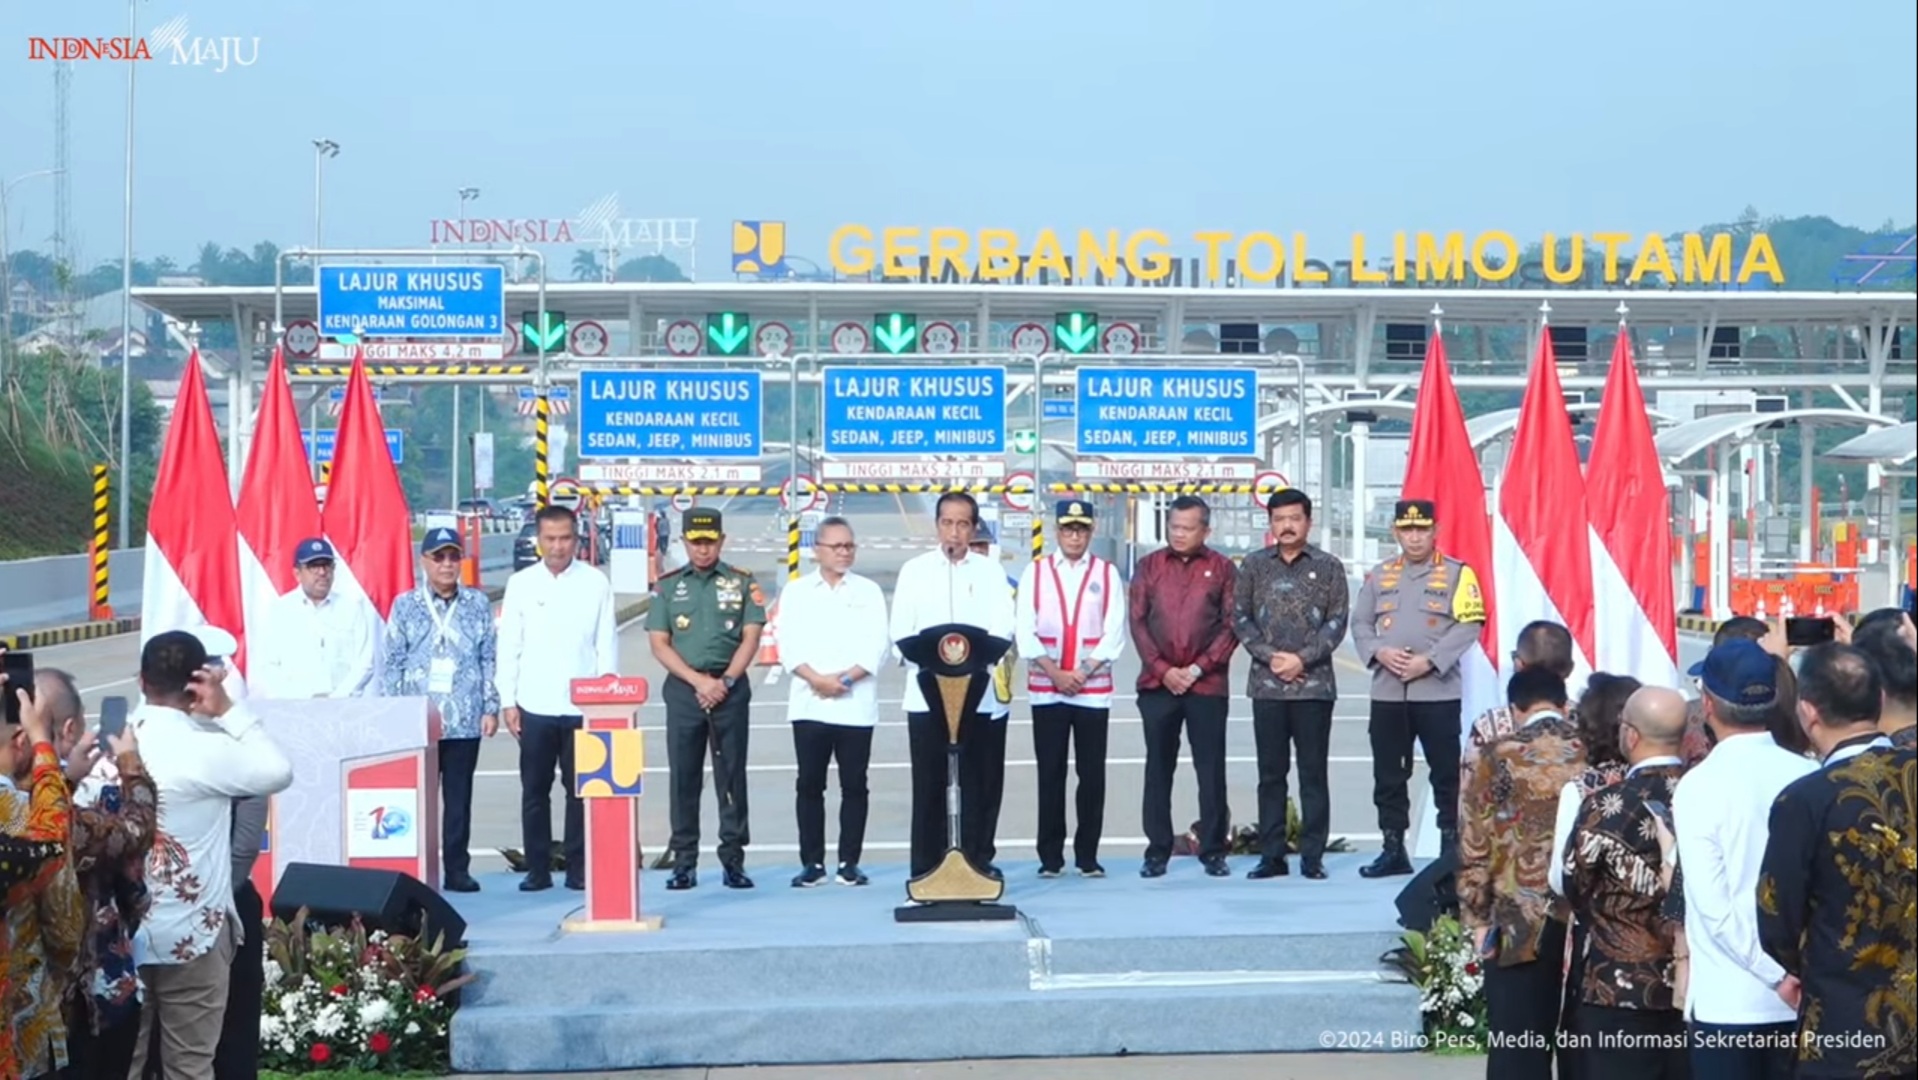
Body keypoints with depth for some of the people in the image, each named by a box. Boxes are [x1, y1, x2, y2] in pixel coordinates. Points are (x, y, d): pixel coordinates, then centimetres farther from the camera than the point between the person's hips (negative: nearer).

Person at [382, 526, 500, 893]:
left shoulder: (478, 604, 8)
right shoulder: (405, 606, 5)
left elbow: (490, 660, 8)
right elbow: (392, 663, 5)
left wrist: (491, 708, 1)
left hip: (465, 721, 1)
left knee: (459, 797, 4)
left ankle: (457, 869, 11)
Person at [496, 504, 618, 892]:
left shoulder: (596, 583, 2)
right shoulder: (521, 584, 5)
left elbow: (607, 644, 3)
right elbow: (508, 647, 5)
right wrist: (507, 701, 1)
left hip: (582, 706, -1)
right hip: (534, 707, 1)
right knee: (534, 790, 6)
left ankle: (578, 868, 11)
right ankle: (537, 869, 14)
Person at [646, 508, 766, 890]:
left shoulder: (742, 582, 5)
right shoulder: (667, 586, 7)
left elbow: (751, 637, 0)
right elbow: (659, 644, 1)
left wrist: (725, 681, -12)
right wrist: (699, 681, -10)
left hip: (731, 688, -1)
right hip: (683, 690, 1)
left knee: (732, 776, 1)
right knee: (683, 777, 2)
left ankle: (733, 859, 6)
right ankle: (684, 862, 8)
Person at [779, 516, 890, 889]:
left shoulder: (868, 591, 10)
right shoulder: (796, 591, 10)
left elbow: (878, 646, 1)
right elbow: (790, 646, 1)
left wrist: (846, 678, -11)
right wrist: (817, 679, -13)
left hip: (856, 704, 0)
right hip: (809, 703, 0)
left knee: (854, 784, 2)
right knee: (809, 784, 1)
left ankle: (850, 862, 9)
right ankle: (812, 863, 8)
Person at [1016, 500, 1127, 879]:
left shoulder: (1107, 574, 5)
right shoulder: (1035, 572, 6)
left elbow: (1114, 633, -1)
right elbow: (1025, 631, 0)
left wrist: (1083, 672, -10)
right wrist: (1055, 674, -9)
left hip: (1094, 690, 0)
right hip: (1045, 690, 0)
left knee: (1092, 774, 1)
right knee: (1050, 774, 2)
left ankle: (1088, 856, 10)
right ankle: (1050, 857, 8)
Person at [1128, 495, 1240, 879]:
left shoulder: (1222, 568, 4)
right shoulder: (1149, 566, 8)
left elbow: (1232, 625, 0)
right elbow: (1137, 621, 4)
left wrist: (1198, 667, -8)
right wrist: (1163, 669, -6)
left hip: (1207, 685, -1)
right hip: (1157, 684, 1)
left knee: (1211, 769, 1)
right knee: (1158, 768, 5)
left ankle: (1213, 851, 9)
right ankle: (1157, 851, 11)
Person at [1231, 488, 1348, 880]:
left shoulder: (1328, 566, 4)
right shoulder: (1254, 565, 9)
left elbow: (1337, 621, -1)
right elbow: (1240, 618, 5)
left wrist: (1302, 658, -11)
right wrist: (1271, 656, -8)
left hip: (1314, 683, -2)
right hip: (1266, 685, 2)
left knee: (1313, 773, 1)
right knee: (1270, 773, 5)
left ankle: (1312, 856, 6)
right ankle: (1271, 855, 11)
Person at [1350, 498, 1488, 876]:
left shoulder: (1457, 573, 1)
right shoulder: (1379, 575, 13)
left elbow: (1470, 626, -8)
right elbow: (1360, 624, 11)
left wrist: (1429, 661, -16)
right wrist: (1379, 652, -9)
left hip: (1438, 691, -4)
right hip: (1386, 692, 4)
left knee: (1446, 774, 0)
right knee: (1388, 775, 7)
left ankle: (1452, 848, 9)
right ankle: (1393, 850, 16)